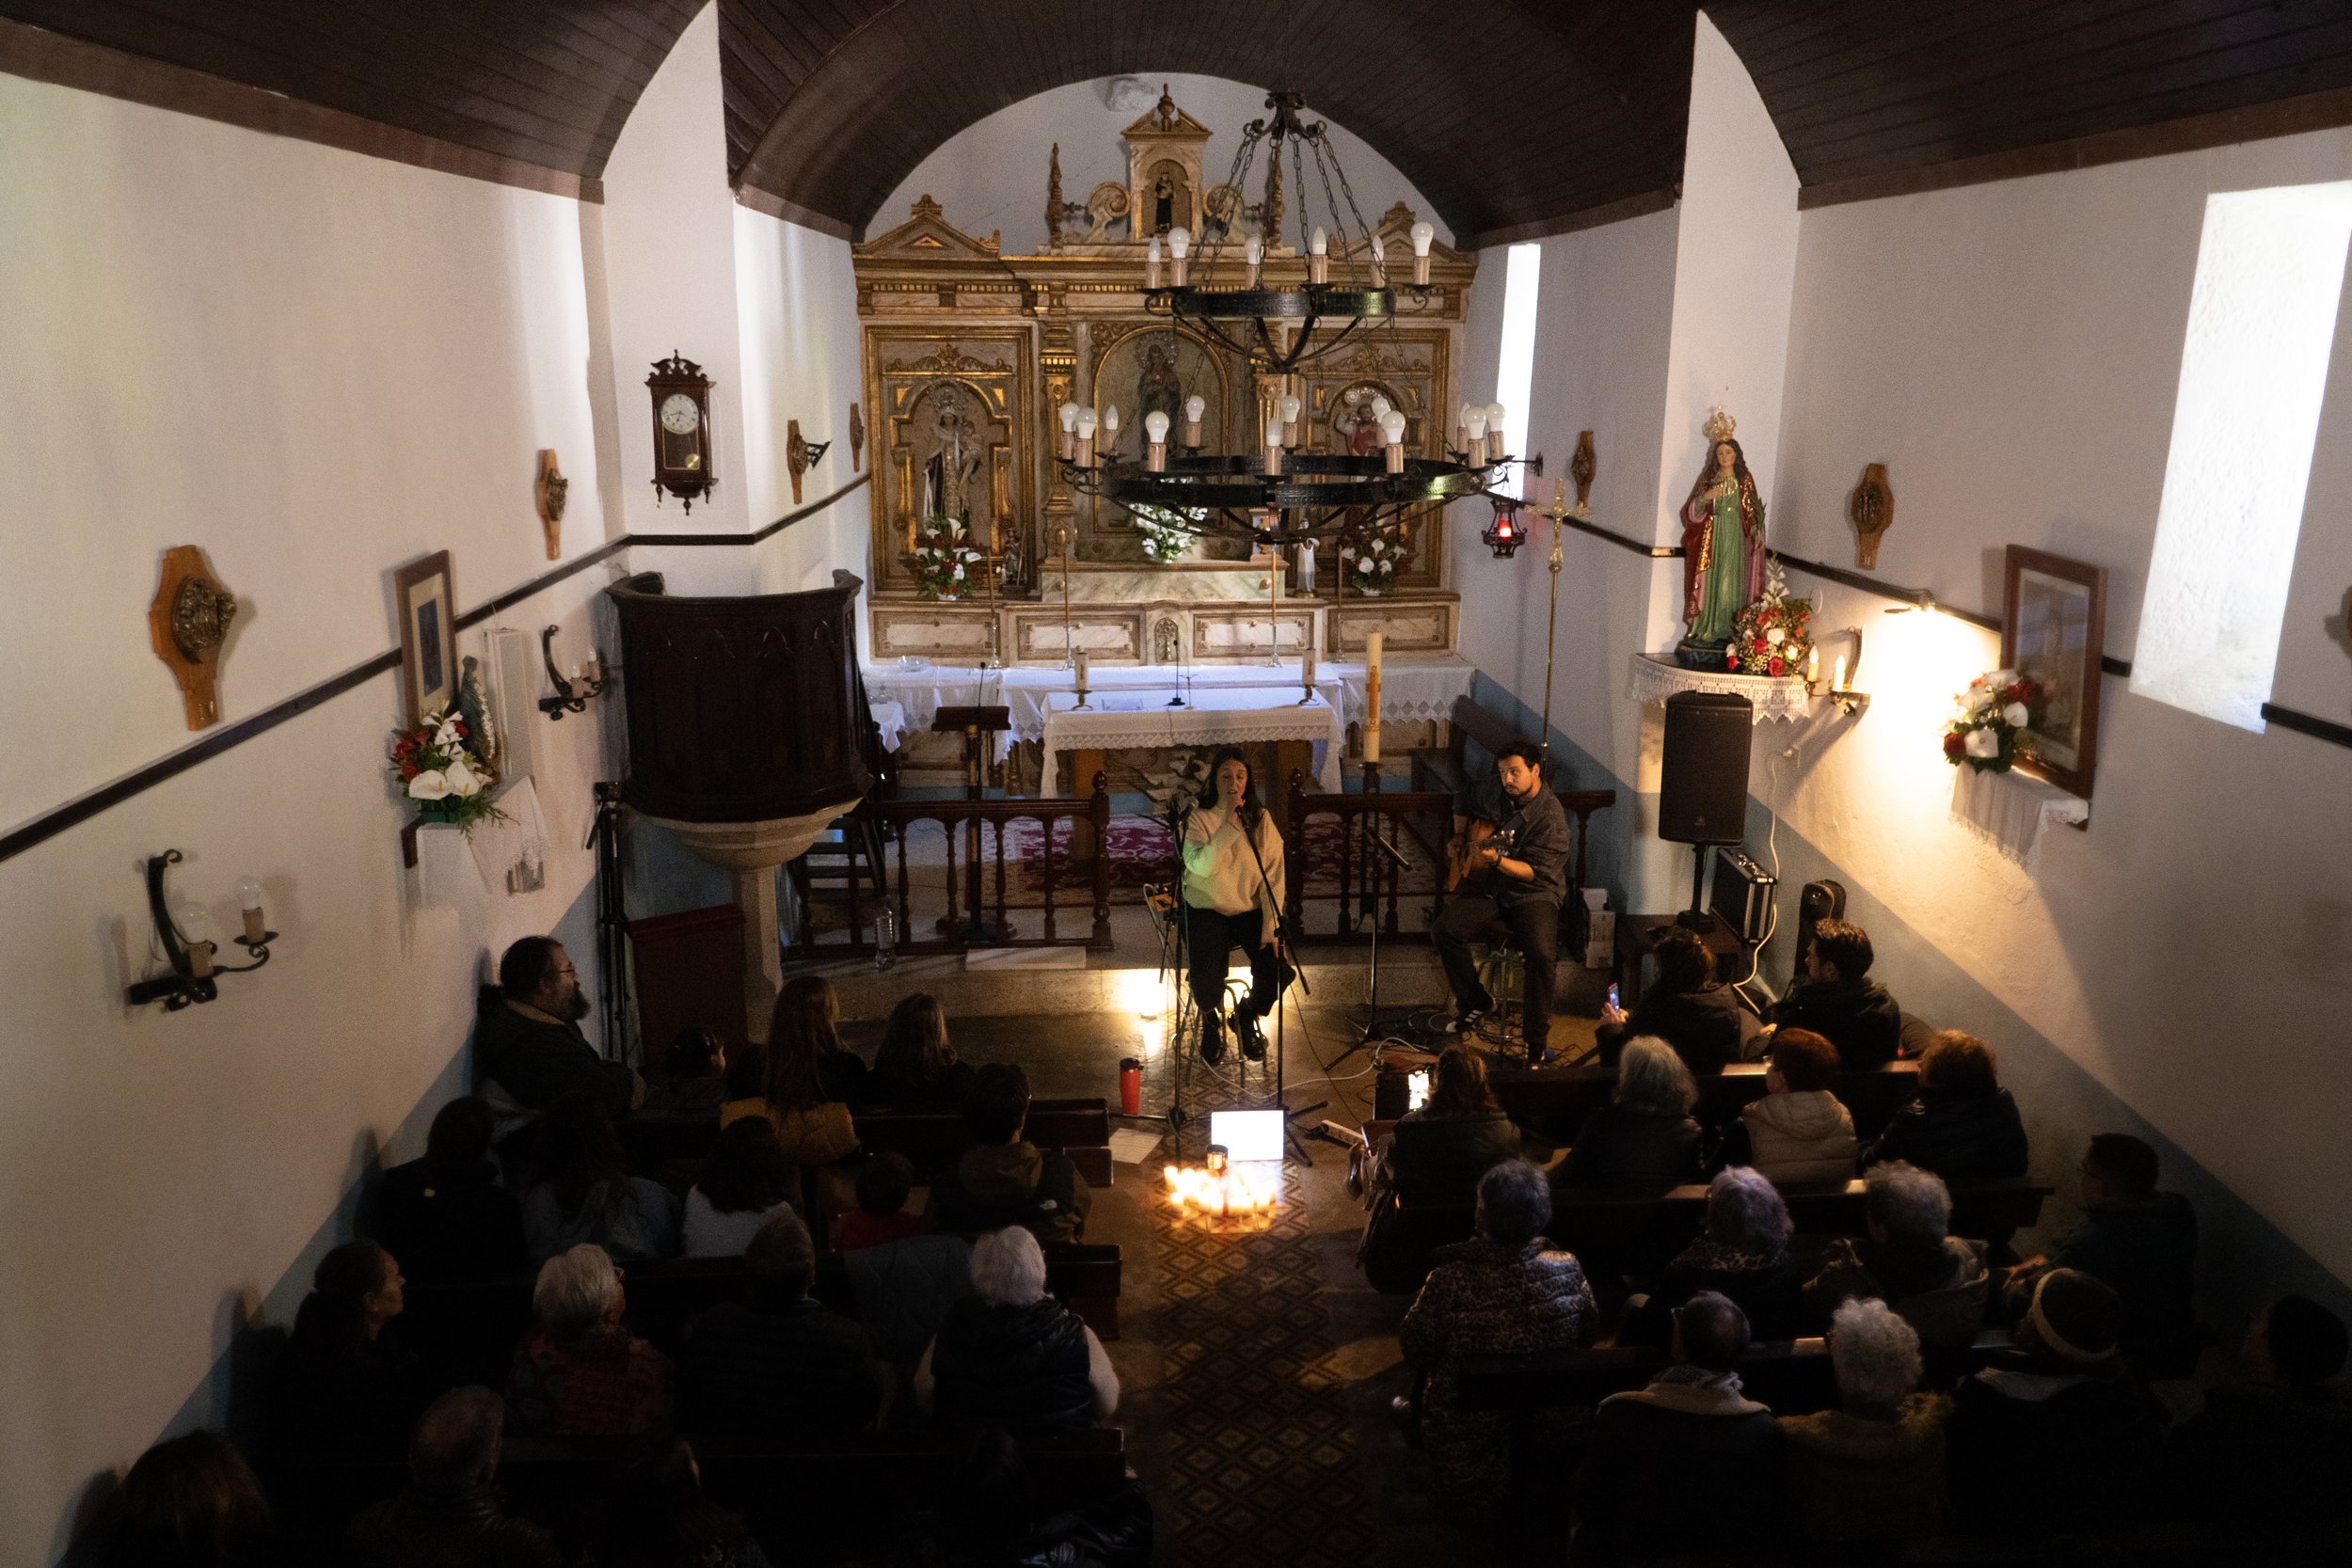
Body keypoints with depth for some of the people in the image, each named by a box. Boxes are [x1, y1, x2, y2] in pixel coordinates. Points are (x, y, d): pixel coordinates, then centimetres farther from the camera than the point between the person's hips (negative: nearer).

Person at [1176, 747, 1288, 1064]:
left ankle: (1248, 1015, 16)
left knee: (1278, 969, -20)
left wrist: (1271, 929, -14)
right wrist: (1228, 827, -31)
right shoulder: (1196, 819, -8)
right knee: (1207, 976, -27)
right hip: (1206, 910, -2)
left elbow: (1274, 878, -5)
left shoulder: (1261, 820, 0)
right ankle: (1211, 1019, 12)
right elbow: (1200, 866, -26)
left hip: (1251, 910, 3)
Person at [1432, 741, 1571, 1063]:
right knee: (1444, 930, -19)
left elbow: (1537, 872, -19)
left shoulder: (1551, 816, -14)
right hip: (1491, 890, 6)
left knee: (1541, 954, -32)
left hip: (1534, 894, -5)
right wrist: (1459, 838, 14)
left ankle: (1537, 1044, -18)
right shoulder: (1498, 797, 6)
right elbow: (1464, 804, 29)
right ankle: (1476, 1001, 4)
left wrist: (1498, 860, -33)